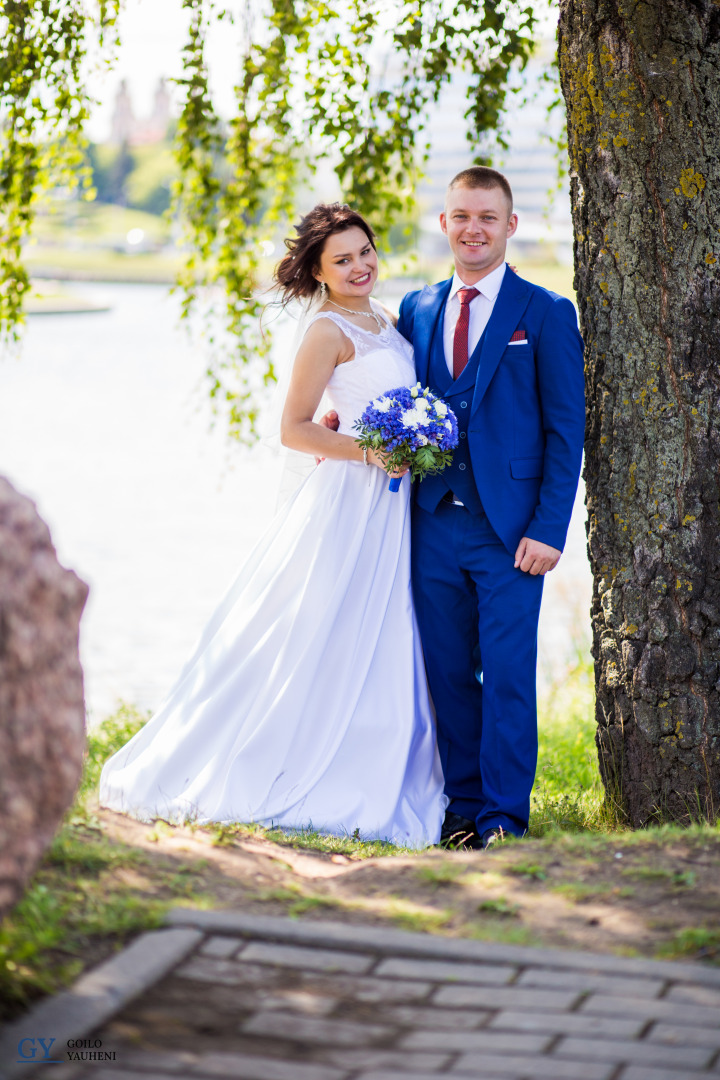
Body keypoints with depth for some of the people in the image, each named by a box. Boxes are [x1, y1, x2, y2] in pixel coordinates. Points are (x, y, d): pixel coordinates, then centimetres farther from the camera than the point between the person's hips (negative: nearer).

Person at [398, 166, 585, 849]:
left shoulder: (545, 314, -1)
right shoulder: (416, 310, 12)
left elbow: (566, 429, -4)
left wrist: (549, 529, -11)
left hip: (509, 529, -4)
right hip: (435, 523, 4)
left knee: (508, 676, -3)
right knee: (448, 673, 8)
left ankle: (504, 817, 5)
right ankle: (462, 808, 18)